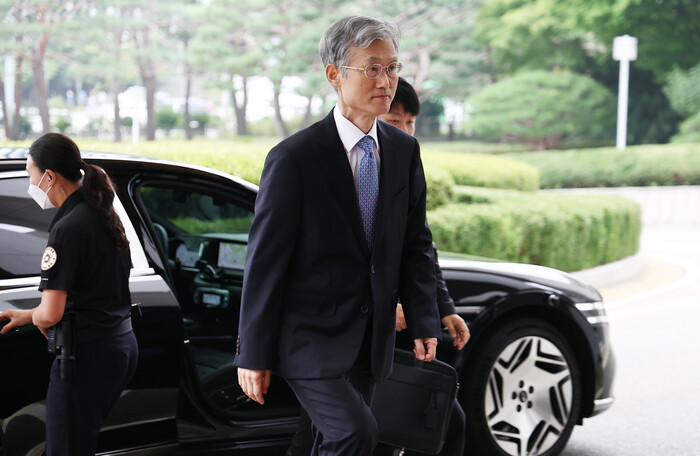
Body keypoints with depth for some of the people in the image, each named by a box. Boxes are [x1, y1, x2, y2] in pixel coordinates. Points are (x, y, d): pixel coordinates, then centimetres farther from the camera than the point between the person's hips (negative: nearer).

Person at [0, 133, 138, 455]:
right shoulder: (106, 217, 10)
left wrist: (36, 320, 2)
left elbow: (50, 314, -22)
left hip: (86, 355, -9)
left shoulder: (67, 228, -18)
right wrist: (27, 315, 17)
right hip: (123, 344, 9)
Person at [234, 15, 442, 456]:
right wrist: (254, 354, -11)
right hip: (310, 336, -6)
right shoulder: (294, 158, -14)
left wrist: (423, 321, 2)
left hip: (370, 338, 6)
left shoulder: (405, 150, 4)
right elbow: (265, 259, -12)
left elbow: (416, 242, 10)